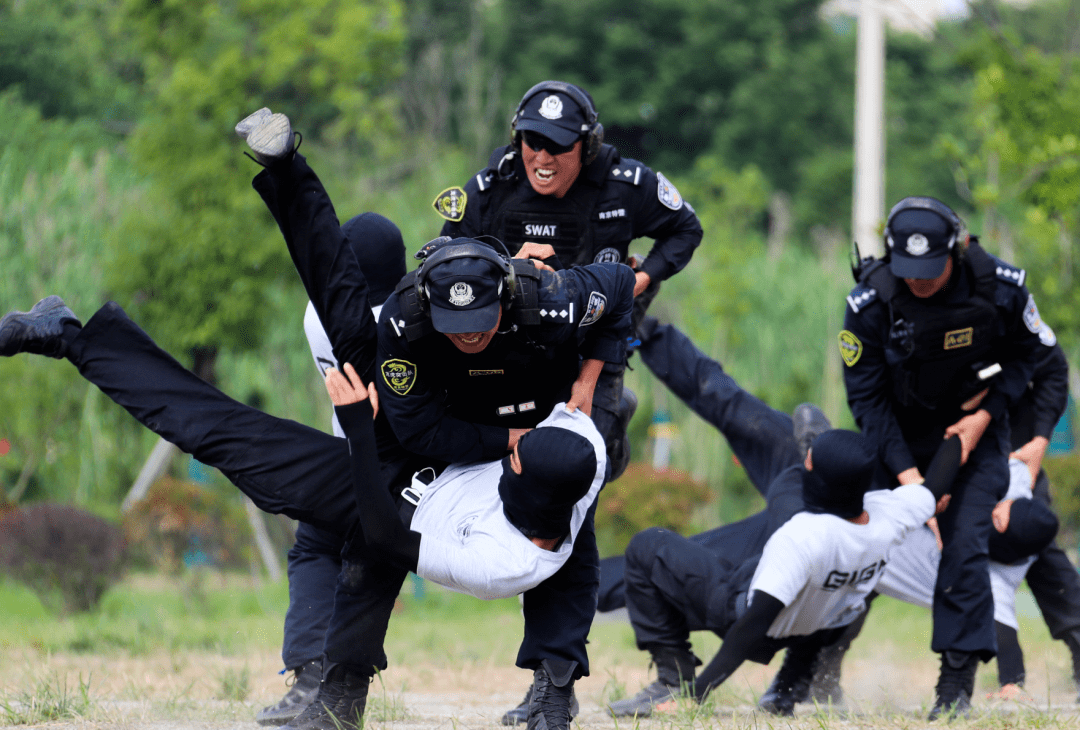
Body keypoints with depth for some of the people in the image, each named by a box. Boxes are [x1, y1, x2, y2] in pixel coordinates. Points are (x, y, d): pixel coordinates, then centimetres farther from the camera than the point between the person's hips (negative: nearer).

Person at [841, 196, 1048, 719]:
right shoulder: (871, 302, -23)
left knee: (964, 545, -14)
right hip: (900, 433, 1)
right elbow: (866, 395, -15)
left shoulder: (1000, 289, -21)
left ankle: (956, 684, -8)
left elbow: (1026, 352, -1)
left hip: (974, 427, -1)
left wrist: (985, 417, -13)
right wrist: (906, 472, -21)